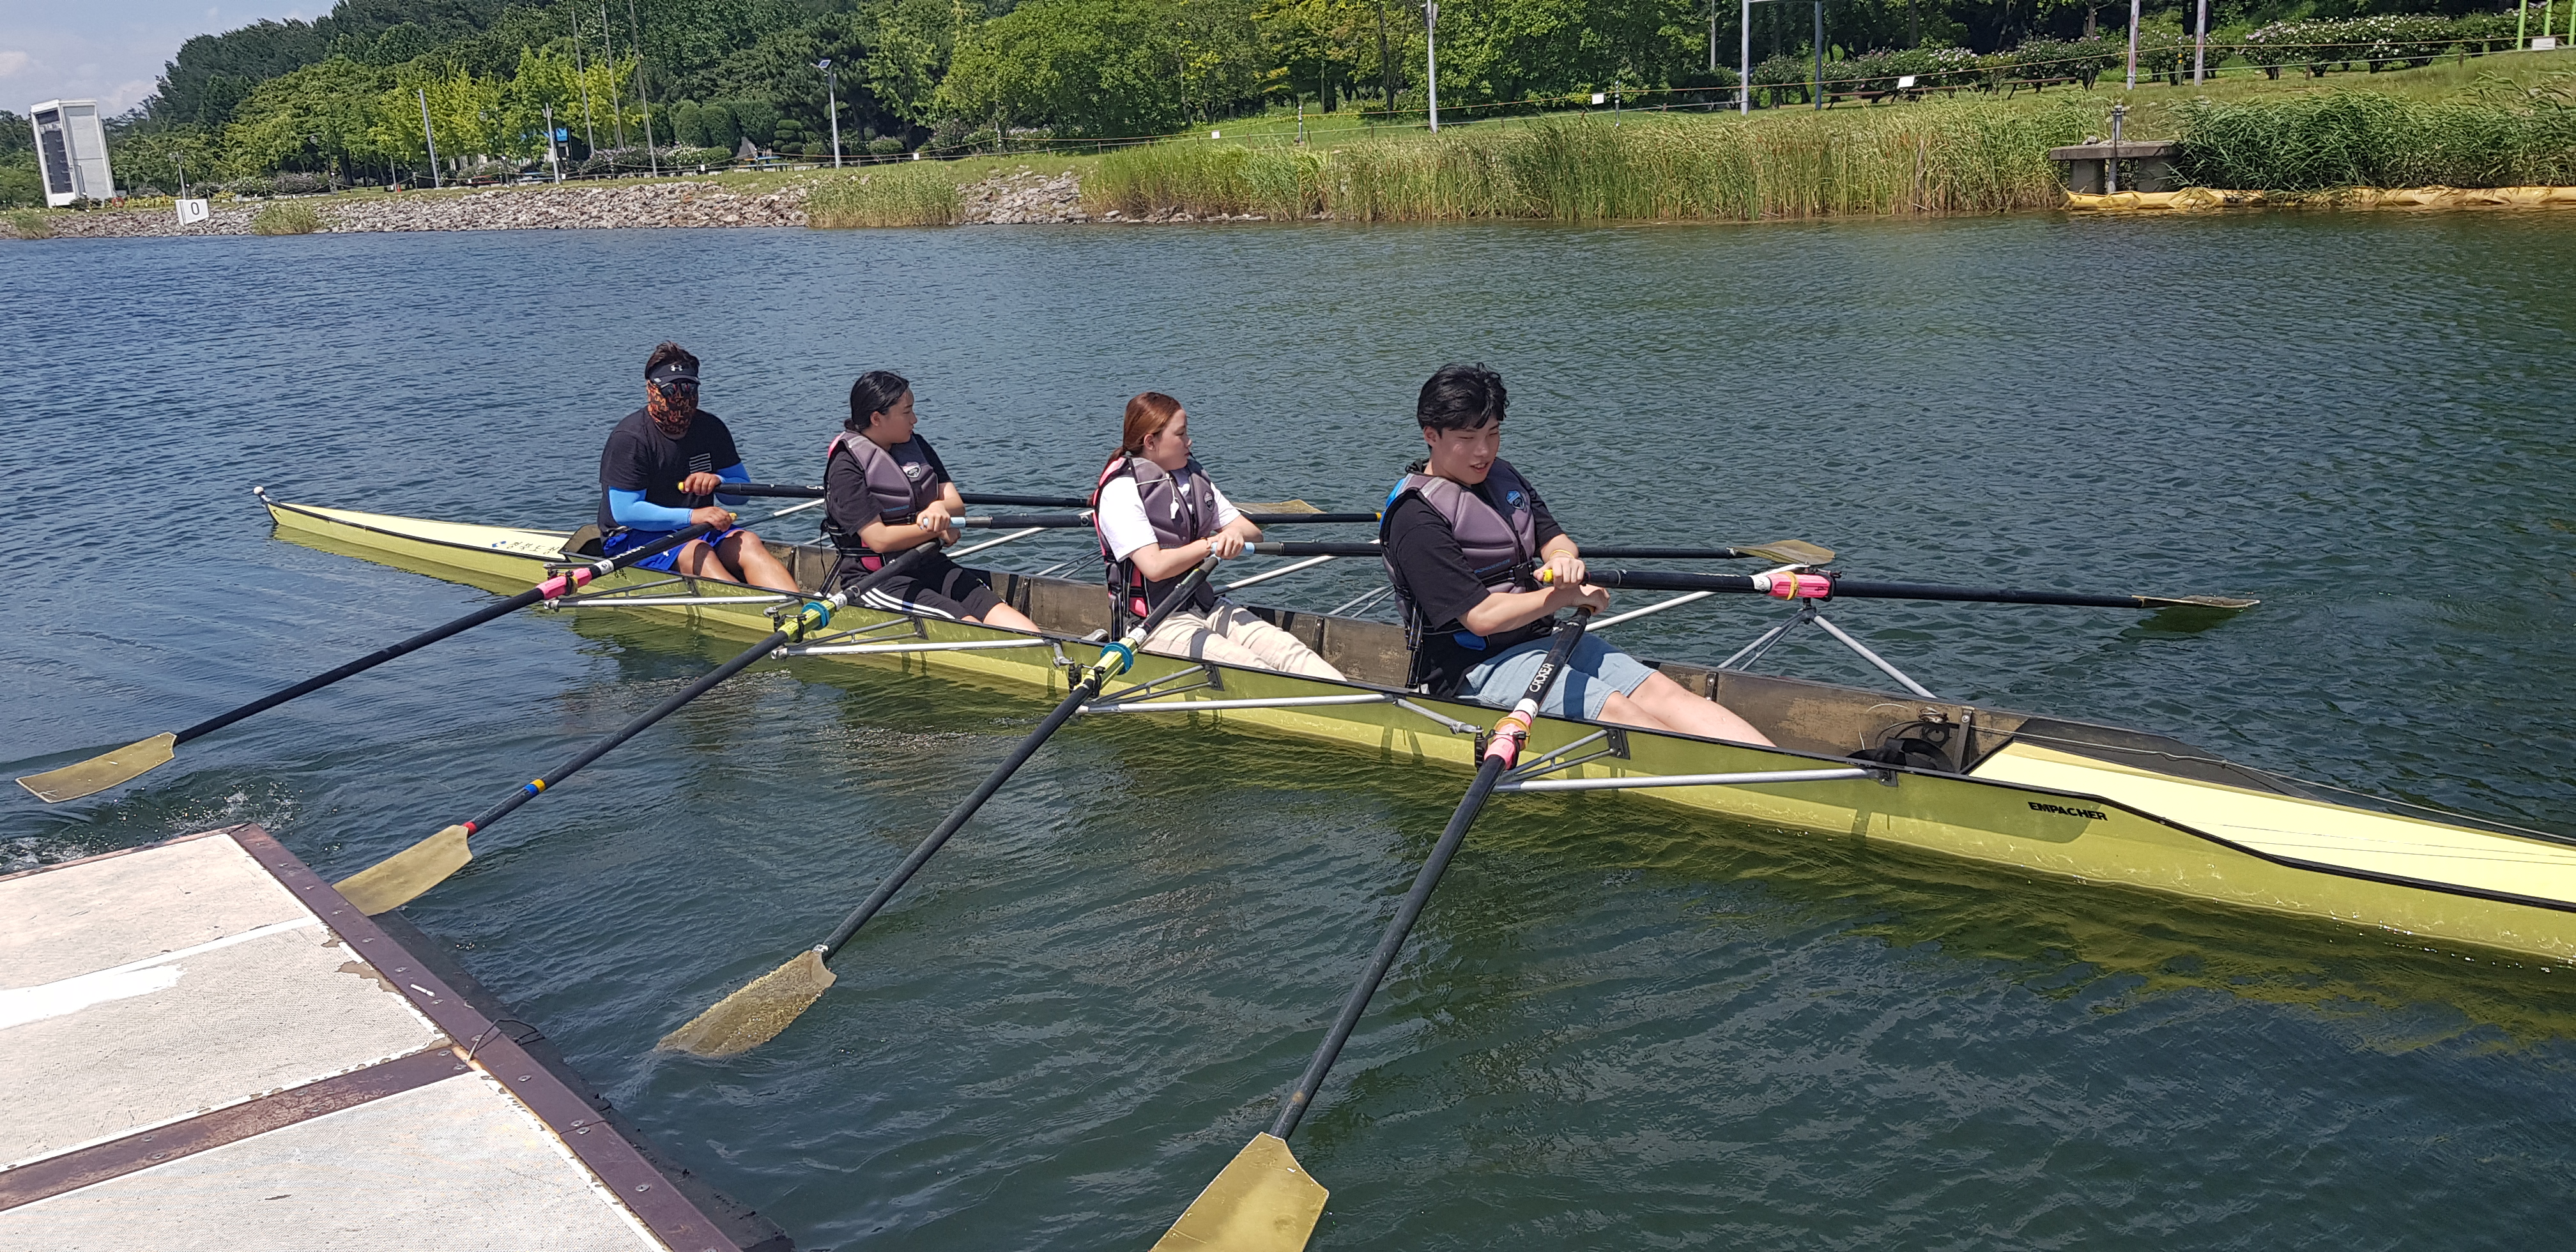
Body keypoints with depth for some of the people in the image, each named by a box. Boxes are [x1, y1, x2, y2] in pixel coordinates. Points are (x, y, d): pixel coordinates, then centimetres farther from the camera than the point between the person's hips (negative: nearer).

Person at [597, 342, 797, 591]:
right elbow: (624, 511, -20)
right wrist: (691, 516, -29)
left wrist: (718, 482, -15)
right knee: (698, 553, -33)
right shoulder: (629, 439, -12)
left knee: (747, 542, -23)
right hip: (633, 539, -5)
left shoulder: (711, 429, 6)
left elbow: (742, 492, 9)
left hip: (697, 531, 5)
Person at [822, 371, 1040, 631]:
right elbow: (880, 540, -16)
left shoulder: (916, 446, 13)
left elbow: (958, 507, 11)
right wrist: (938, 529, -6)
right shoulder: (847, 465, -9)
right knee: (969, 627, -30)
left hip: (930, 566, 7)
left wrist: (940, 508, -14)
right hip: (876, 580, -7)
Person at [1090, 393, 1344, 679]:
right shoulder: (1120, 491, -9)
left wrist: (1236, 533, -11)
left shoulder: (1194, 478, 15)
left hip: (1205, 606, 8)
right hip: (1153, 623, -7)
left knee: (1292, 653, -18)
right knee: (1252, 672, -28)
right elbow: (1155, 567, -20)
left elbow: (1254, 534, 15)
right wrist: (1213, 544, -7)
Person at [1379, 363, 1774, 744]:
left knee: (1659, 692, -13)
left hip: (1541, 639, 8)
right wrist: (1567, 596, -11)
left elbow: (1554, 538, 10)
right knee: (1616, 710, -26)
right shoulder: (1417, 517, -15)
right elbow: (1481, 616, -20)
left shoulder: (1501, 476, 14)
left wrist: (1564, 559, -16)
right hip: (1474, 668, -8)